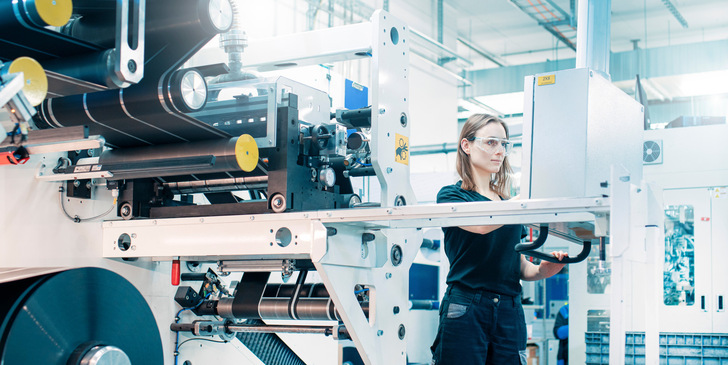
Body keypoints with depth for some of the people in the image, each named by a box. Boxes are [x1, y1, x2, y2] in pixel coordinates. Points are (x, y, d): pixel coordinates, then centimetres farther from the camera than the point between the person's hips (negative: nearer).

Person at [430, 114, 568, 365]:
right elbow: (481, 224, -19)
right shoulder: (451, 195, 2)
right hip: (465, 311, -5)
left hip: (510, 314, 5)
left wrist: (542, 270, -3)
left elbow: (519, 266, 18)